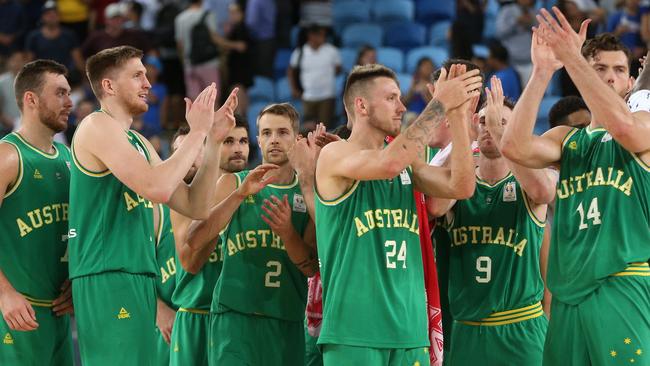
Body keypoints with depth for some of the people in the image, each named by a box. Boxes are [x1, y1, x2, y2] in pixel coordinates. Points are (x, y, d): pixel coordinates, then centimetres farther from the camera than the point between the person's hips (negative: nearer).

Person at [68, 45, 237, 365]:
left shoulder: (139, 143, 21)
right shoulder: (98, 126, -7)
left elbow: (195, 207, 19)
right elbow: (157, 188, -20)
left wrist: (213, 141, 11)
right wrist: (197, 132, -9)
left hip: (139, 279, 9)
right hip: (107, 280, -9)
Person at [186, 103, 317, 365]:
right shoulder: (233, 184, 7)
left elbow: (312, 268, 2)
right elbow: (194, 242, -6)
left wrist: (287, 231, -18)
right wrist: (240, 194, -15)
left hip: (288, 322, 2)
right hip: (235, 317, -2)